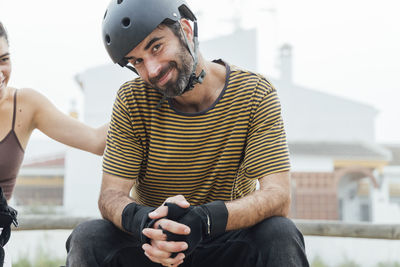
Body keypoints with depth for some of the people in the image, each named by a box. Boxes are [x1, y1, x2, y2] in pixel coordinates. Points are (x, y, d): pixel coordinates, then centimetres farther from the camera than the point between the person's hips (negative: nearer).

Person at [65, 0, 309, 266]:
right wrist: (143, 220, -37)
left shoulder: (256, 95, -12)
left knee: (280, 234, -31)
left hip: (228, 243, -1)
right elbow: (111, 195, -12)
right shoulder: (131, 101, -7)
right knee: (87, 237, -26)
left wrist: (205, 219, -41)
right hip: (150, 244, 2)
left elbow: (278, 196, -22)